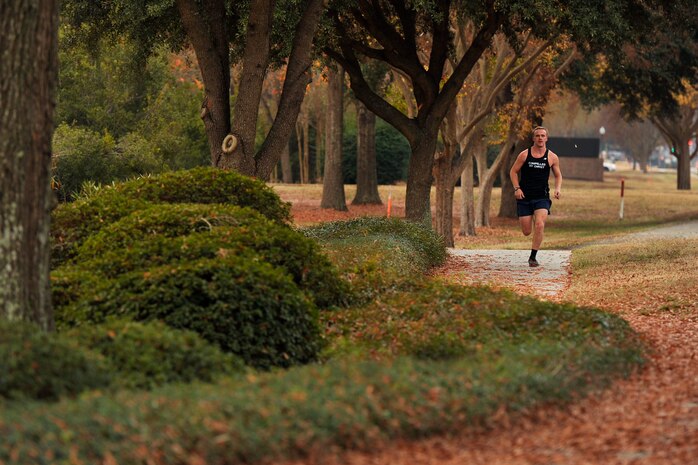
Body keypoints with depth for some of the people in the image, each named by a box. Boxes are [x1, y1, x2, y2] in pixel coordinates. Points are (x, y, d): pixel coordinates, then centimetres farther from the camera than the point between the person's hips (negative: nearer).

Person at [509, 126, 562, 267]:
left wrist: (558, 189, -3)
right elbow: (513, 171, 6)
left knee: (539, 225, -22)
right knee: (526, 232, 1)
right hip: (524, 197, 0)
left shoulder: (552, 157, 3)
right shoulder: (524, 155, -1)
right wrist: (517, 188, -8)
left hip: (542, 197, 0)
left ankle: (533, 257, -11)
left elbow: (558, 176, 15)